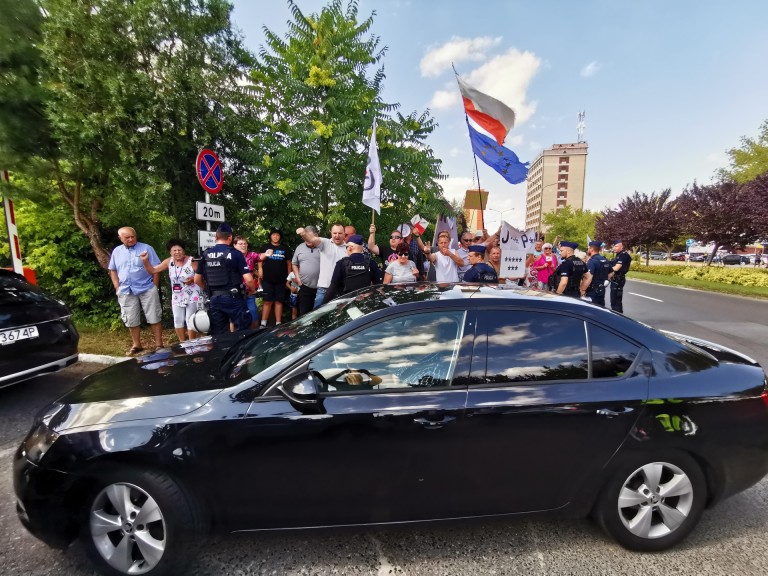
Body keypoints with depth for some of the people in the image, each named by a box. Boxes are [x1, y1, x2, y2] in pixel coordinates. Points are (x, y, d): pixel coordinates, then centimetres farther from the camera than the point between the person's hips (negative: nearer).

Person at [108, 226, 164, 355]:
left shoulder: (146, 248, -2)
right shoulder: (116, 251, 10)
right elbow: (112, 270, 15)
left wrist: (154, 286, -8)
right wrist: (117, 287, 4)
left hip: (147, 289, -4)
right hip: (126, 292, 4)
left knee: (154, 318, -1)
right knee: (131, 320, 11)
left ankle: (159, 345, 6)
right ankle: (136, 345, 24)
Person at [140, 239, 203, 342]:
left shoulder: (192, 261, -14)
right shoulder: (169, 262, 1)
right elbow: (153, 270, 6)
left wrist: (193, 279, -28)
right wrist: (145, 260, -8)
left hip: (192, 297, -5)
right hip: (177, 297, 6)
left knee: (191, 321, 1)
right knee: (178, 321, 10)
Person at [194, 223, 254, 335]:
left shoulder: (205, 254, 6)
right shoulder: (235, 253, -8)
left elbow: (197, 280, 12)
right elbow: (248, 280, -14)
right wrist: (252, 290, 6)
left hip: (214, 299, 5)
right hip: (233, 298, -5)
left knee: (218, 335, 12)